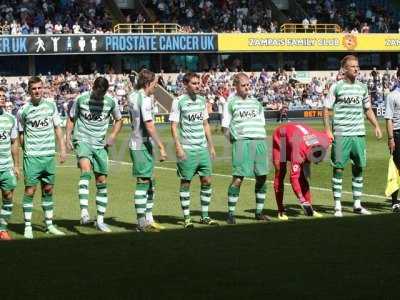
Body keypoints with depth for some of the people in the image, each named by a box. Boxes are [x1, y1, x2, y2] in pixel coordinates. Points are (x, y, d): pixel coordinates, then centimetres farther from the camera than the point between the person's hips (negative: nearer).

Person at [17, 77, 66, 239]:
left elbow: (57, 127, 11)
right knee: (30, 190, -5)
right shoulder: (23, 110, -3)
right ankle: (28, 227, 0)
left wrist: (62, 148, 5)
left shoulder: (51, 105, 6)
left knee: (48, 189, 9)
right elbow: (21, 134, 7)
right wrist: (26, 150, 1)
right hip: (32, 156, -3)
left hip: (49, 154, 3)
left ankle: (49, 224, 18)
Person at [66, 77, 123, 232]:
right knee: (86, 170, -30)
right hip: (82, 140, -3)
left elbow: (118, 120, 16)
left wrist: (113, 136, 0)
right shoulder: (81, 99, -4)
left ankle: (100, 220, 15)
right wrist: (68, 137, -3)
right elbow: (71, 118, 8)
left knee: (102, 182, 4)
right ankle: (84, 211, -39)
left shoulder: (111, 101, 0)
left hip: (100, 145, 3)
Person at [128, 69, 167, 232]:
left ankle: (148, 219, 19)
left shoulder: (132, 97, 11)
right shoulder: (145, 100, -16)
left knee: (149, 182, 14)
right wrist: (161, 147, -20)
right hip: (143, 145, -9)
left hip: (135, 143, 9)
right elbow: (149, 126, -22)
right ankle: (142, 223, -2)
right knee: (143, 182, -5)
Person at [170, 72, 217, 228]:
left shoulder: (202, 100, 12)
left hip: (203, 148, 6)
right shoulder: (178, 101, -6)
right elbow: (174, 126, -8)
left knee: (207, 180, 5)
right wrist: (178, 147, -16)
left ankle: (205, 216, 15)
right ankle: (187, 218, 6)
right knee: (186, 182, 0)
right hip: (187, 149, -6)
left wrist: (211, 146, 16)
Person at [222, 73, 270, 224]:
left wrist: (260, 140, 11)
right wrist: (235, 141, -1)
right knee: (238, 178, -10)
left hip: (259, 141, 5)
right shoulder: (231, 102, 7)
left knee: (262, 177, 3)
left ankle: (259, 212, 14)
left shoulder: (255, 101, 21)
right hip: (242, 142, -5)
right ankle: (231, 213, -4)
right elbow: (226, 127, 6)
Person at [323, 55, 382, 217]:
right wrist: (327, 130, -12)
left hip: (359, 134, 5)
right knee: (338, 168, -2)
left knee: (359, 167, 7)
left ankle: (357, 204, 16)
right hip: (340, 135, -5)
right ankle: (337, 206, 3)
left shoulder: (362, 87, 11)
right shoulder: (336, 87, -3)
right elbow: (326, 109, -2)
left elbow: (368, 109, 20)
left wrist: (376, 126, 8)